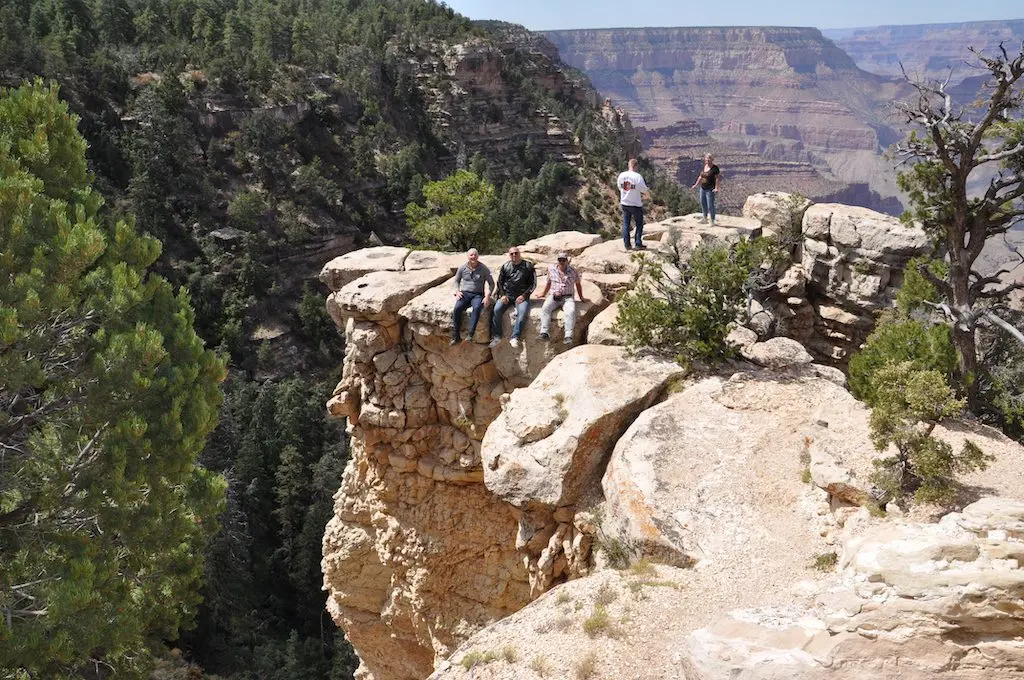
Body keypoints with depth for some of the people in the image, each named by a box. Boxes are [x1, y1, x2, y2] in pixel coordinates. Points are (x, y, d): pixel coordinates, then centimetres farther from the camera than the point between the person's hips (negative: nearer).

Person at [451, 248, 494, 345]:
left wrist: (488, 296, -7)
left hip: (478, 294, -1)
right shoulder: (462, 267, 7)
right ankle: (455, 336, -24)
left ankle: (470, 335, -37)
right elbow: (456, 281, 20)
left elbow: (491, 283, 7)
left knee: (476, 308, -36)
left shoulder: (483, 268, 2)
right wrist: (457, 291, 1)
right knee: (457, 308, -30)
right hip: (465, 293, 2)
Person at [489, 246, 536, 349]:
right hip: (506, 295, 2)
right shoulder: (505, 266, 12)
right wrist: (502, 295, -1)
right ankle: (496, 336, -16)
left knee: (523, 312, -31)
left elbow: (533, 283, 4)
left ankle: (515, 338, -29)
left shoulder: (528, 266, 4)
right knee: (497, 309, -24)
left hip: (521, 296, -2)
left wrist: (524, 295, -8)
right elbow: (500, 282, 16)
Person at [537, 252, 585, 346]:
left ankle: (568, 337, -45)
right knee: (545, 309, -31)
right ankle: (544, 333, -43)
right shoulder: (552, 269, 11)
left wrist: (581, 298, 26)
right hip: (553, 296, 2)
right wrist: (543, 294, 34)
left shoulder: (573, 271, 7)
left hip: (567, 297, -2)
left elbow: (578, 284, 21)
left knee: (570, 311, -34)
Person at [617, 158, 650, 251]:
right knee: (639, 224, 11)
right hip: (636, 204, -4)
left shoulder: (621, 175, -4)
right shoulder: (638, 176, -20)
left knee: (626, 224, 12)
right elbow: (644, 189, -14)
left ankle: (627, 244, 13)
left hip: (624, 203, 4)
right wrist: (647, 190, 9)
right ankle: (638, 244, 10)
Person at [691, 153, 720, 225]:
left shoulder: (715, 168, -14)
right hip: (703, 188, 8)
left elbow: (717, 178, -16)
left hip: (710, 190, -8)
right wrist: (696, 185, 17)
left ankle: (712, 221, 7)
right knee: (703, 204, 17)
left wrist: (716, 188, -26)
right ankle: (705, 219, 33)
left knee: (710, 206, -4)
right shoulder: (704, 166, 8)